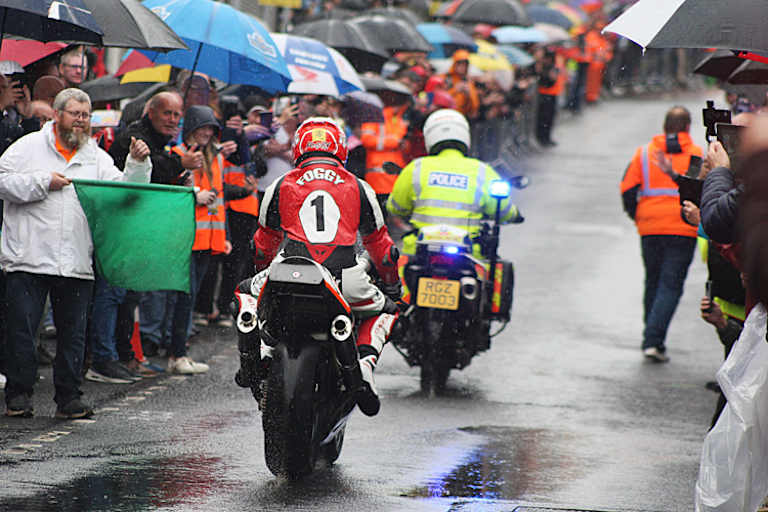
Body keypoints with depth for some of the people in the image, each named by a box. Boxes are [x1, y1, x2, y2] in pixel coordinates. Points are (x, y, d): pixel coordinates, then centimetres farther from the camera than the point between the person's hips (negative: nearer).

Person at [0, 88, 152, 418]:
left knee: (73, 333, 4)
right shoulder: (29, 147, 6)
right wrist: (43, 182, -10)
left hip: (76, 263, 3)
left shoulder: (96, 158, 15)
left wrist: (138, 164, -9)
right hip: (28, 256, -3)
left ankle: (69, 398, 12)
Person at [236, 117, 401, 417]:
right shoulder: (358, 188, 19)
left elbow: (264, 243, 32)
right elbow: (379, 243, 28)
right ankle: (365, 364, 1)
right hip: (344, 280, 0)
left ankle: (260, 352, 5)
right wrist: (392, 286, 45)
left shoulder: (281, 187, 20)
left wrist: (263, 271, 53)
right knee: (385, 310, 28)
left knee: (247, 292, 30)